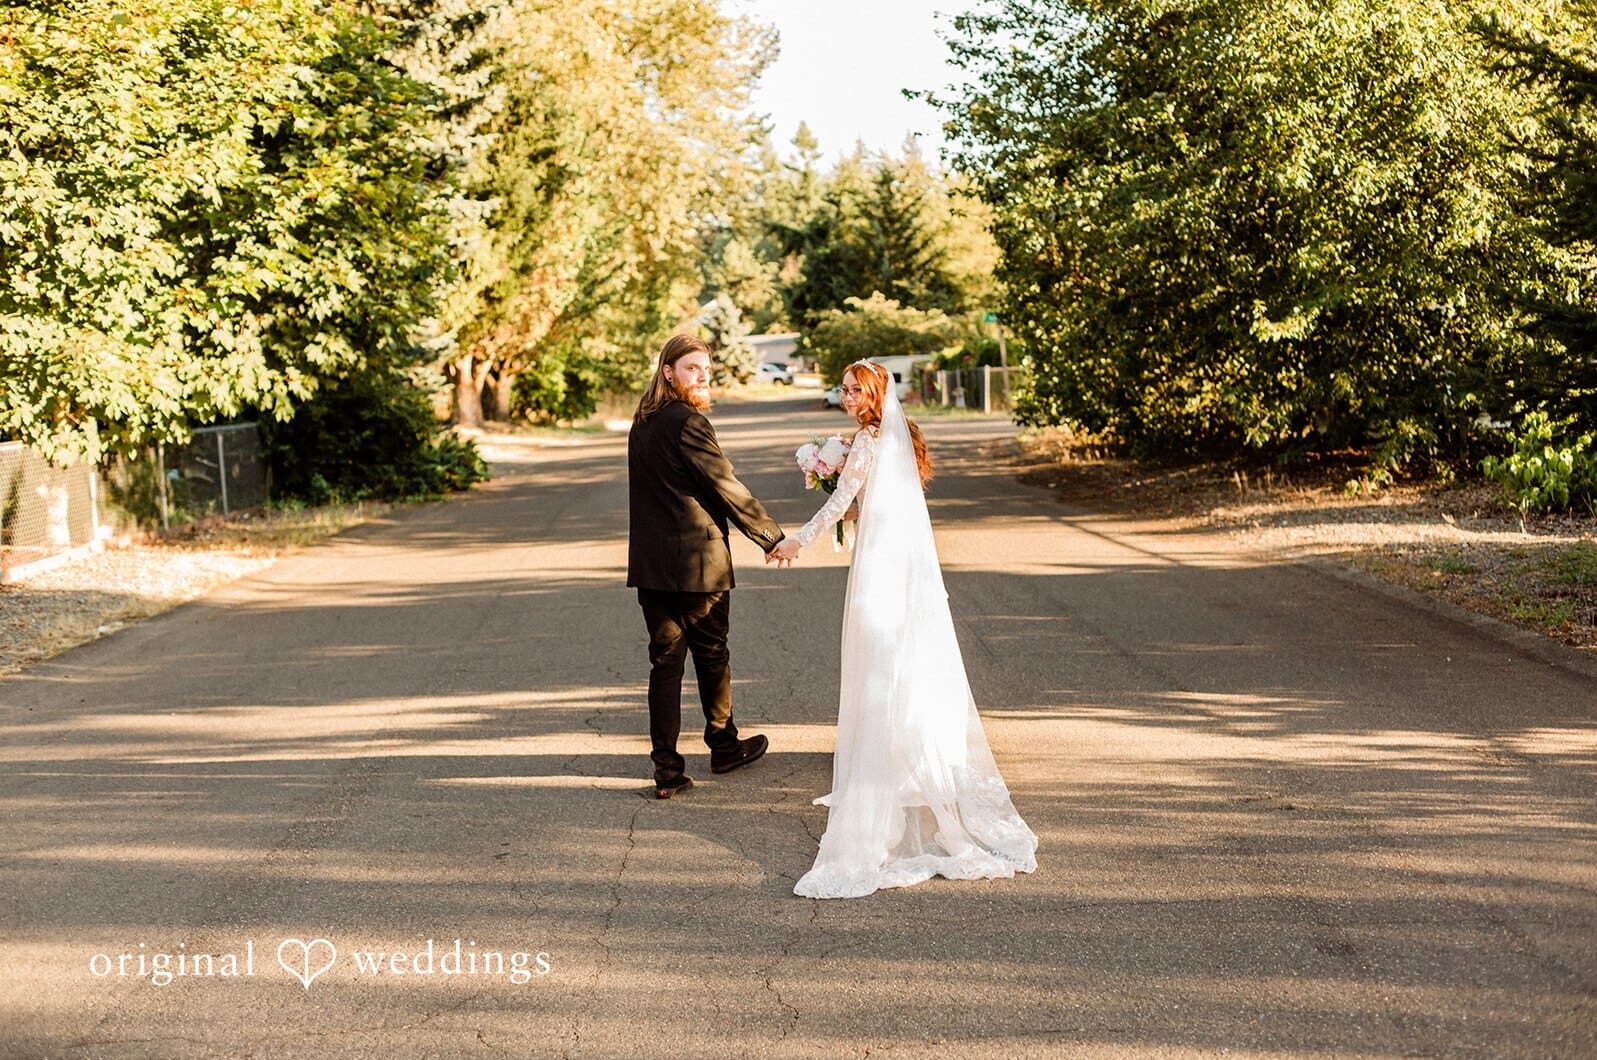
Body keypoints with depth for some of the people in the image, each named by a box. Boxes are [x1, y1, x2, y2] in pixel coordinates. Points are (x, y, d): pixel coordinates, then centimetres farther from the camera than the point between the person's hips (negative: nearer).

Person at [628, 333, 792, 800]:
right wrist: (773, 538, -5)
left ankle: (667, 770, 4)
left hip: (650, 564, 7)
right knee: (712, 656, 12)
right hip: (696, 561, -7)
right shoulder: (687, 423, -16)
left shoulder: (643, 424, 11)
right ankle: (724, 747, 30)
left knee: (665, 661, 6)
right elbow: (728, 488, -14)